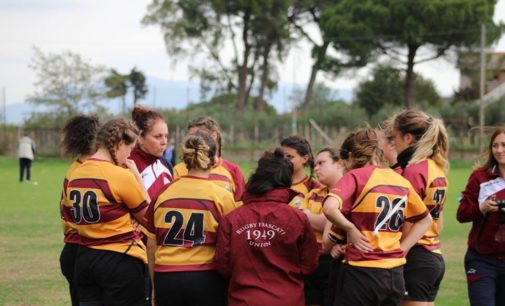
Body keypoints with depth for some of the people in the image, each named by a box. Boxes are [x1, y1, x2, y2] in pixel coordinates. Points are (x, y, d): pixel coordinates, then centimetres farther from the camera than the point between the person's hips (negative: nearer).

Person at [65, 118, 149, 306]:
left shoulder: (75, 176, 6)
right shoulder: (122, 175, -15)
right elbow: (147, 214, -3)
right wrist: (137, 176, 3)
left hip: (85, 259, 6)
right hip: (120, 262, -6)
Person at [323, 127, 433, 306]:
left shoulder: (355, 176, -7)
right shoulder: (401, 181, 9)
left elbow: (329, 208, -24)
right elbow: (425, 220, 21)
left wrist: (351, 230, -9)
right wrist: (401, 249, 14)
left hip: (362, 272, -5)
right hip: (395, 274, 5)